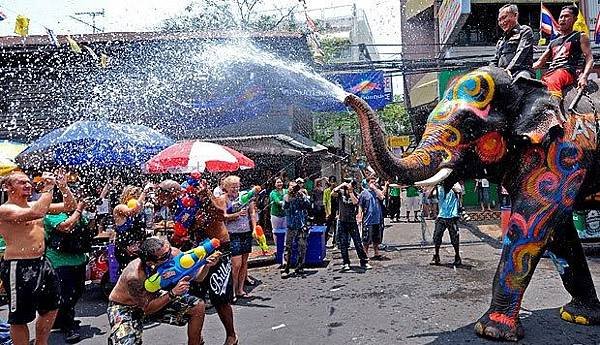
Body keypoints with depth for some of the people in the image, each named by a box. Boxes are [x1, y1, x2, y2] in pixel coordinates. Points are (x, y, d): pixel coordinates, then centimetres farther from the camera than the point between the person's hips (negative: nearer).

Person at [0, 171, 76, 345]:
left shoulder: (35, 204, 11)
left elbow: (70, 206, 12)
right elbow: (36, 213, -32)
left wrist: (63, 187, -3)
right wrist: (48, 187, -23)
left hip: (42, 263, 8)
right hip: (19, 267, -8)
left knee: (50, 308, 19)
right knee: (20, 318, 3)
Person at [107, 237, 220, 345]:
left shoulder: (174, 254, -25)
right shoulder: (134, 276, -37)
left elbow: (195, 277, -12)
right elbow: (147, 308, -26)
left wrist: (207, 265, -32)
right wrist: (173, 293, -37)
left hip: (152, 298, 5)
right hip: (124, 307, -5)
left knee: (198, 306, -6)